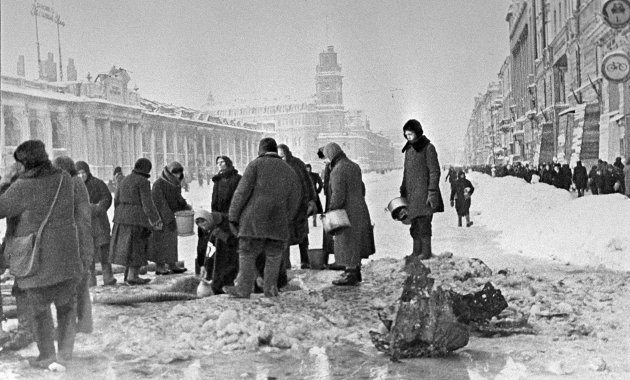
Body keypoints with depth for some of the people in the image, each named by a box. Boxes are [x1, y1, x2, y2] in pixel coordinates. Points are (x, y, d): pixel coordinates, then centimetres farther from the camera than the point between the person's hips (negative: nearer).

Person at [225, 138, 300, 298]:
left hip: (254, 220, -3)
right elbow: (294, 202, 15)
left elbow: (242, 192, -6)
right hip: (278, 223, 4)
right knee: (274, 256, 13)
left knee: (247, 255, 3)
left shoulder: (256, 165, 1)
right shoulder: (290, 171, 15)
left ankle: (244, 289, 3)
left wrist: (233, 217, -4)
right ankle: (270, 288, 10)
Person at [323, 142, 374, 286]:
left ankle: (351, 276, 6)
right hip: (359, 209, 9)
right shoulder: (354, 166, 9)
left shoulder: (337, 171, -19)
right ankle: (356, 272, 26)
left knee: (347, 243, 0)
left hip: (347, 213, -9)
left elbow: (338, 195, -24)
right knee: (356, 242, 17)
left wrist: (330, 213, -16)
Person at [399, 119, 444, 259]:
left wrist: (432, 192, -15)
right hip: (411, 193, 7)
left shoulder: (428, 148, -7)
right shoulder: (408, 149, 15)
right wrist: (403, 192, 18)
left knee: (423, 222, -8)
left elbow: (434, 172, -10)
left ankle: (426, 252, -3)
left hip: (424, 191, -7)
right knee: (414, 224, 8)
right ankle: (416, 251, 13)